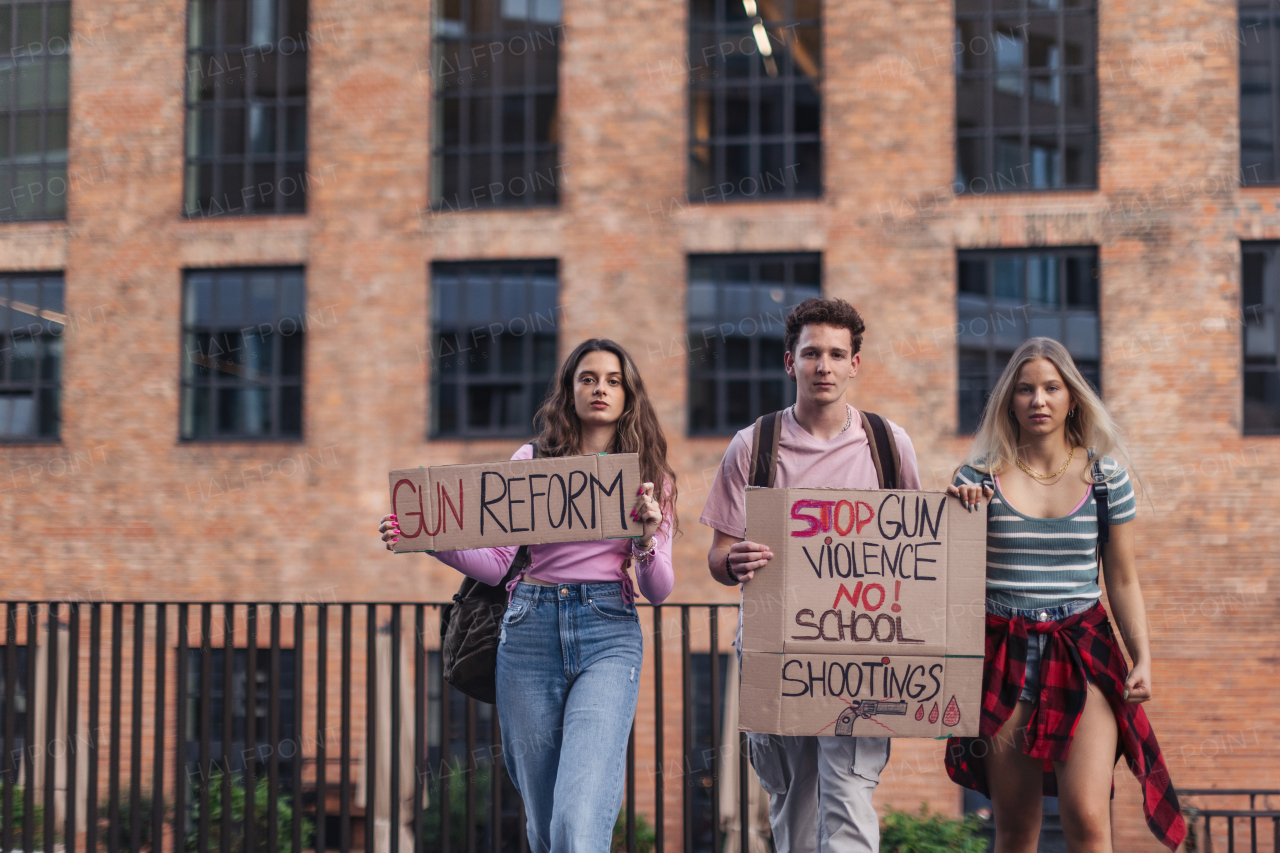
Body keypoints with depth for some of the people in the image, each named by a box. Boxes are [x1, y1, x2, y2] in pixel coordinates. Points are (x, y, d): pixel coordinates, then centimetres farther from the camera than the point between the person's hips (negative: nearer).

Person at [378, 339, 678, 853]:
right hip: (530, 631, 2)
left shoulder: (647, 475, 11)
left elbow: (658, 592, 7)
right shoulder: (530, 461, 13)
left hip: (608, 635, -2)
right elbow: (500, 564, 10)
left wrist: (647, 538, -13)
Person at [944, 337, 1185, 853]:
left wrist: (1142, 659, 0)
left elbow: (1122, 581, 9)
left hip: (1084, 652, 0)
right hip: (1005, 654, 0)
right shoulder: (980, 476, 2)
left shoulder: (1104, 476, 5)